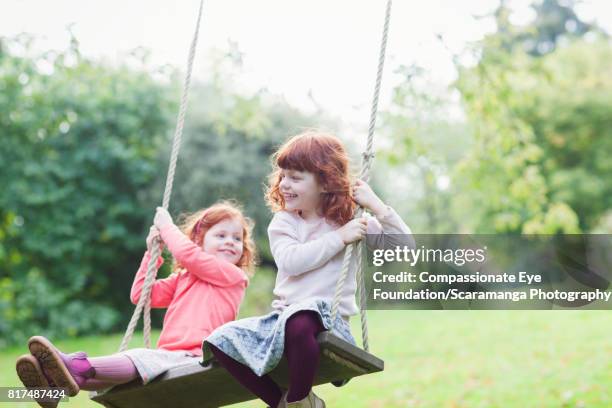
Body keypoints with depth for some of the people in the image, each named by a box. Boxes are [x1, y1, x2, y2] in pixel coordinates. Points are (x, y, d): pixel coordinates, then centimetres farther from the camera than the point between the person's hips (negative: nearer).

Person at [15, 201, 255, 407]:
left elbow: (188, 254, -5)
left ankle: (79, 368, -52)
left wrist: (166, 226, 12)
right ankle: (59, 384, -43)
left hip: (195, 358, -6)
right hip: (168, 356, 6)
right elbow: (140, 295, 30)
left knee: (142, 357, -32)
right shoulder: (182, 279, 30)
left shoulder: (234, 276, 6)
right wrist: (152, 253, 24)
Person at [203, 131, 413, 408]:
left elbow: (404, 246, 1)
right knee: (221, 340, -15)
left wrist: (376, 205, -7)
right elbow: (290, 261, -11)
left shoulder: (351, 221, 7)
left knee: (299, 320, -40)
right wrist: (339, 238, -13)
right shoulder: (283, 223, 10)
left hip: (329, 319, -4)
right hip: (284, 316, 4)